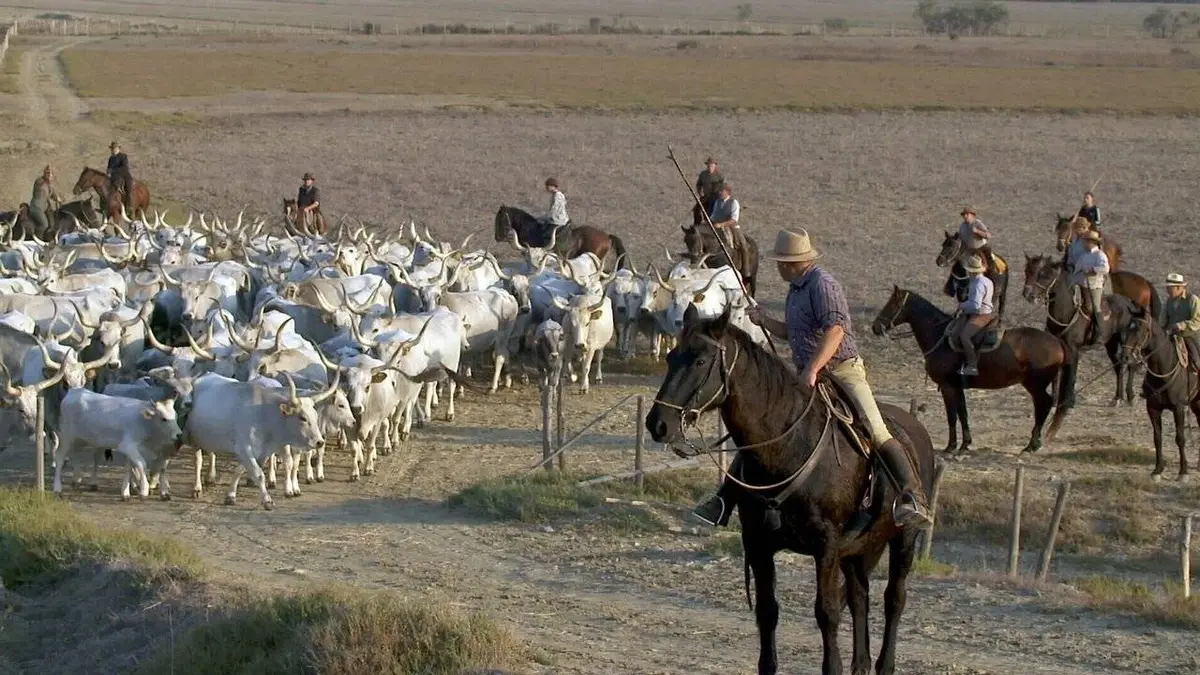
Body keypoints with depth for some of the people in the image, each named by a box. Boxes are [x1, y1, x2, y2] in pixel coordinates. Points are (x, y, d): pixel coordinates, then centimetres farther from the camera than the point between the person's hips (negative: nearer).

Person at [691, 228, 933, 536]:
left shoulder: (823, 285, -12)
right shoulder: (796, 289, 16)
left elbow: (835, 330, -24)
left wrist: (812, 370, -33)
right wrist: (763, 321, 11)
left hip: (842, 370, -9)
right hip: (806, 376, 9)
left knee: (876, 432, -25)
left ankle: (913, 498, -34)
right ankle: (724, 503, 8)